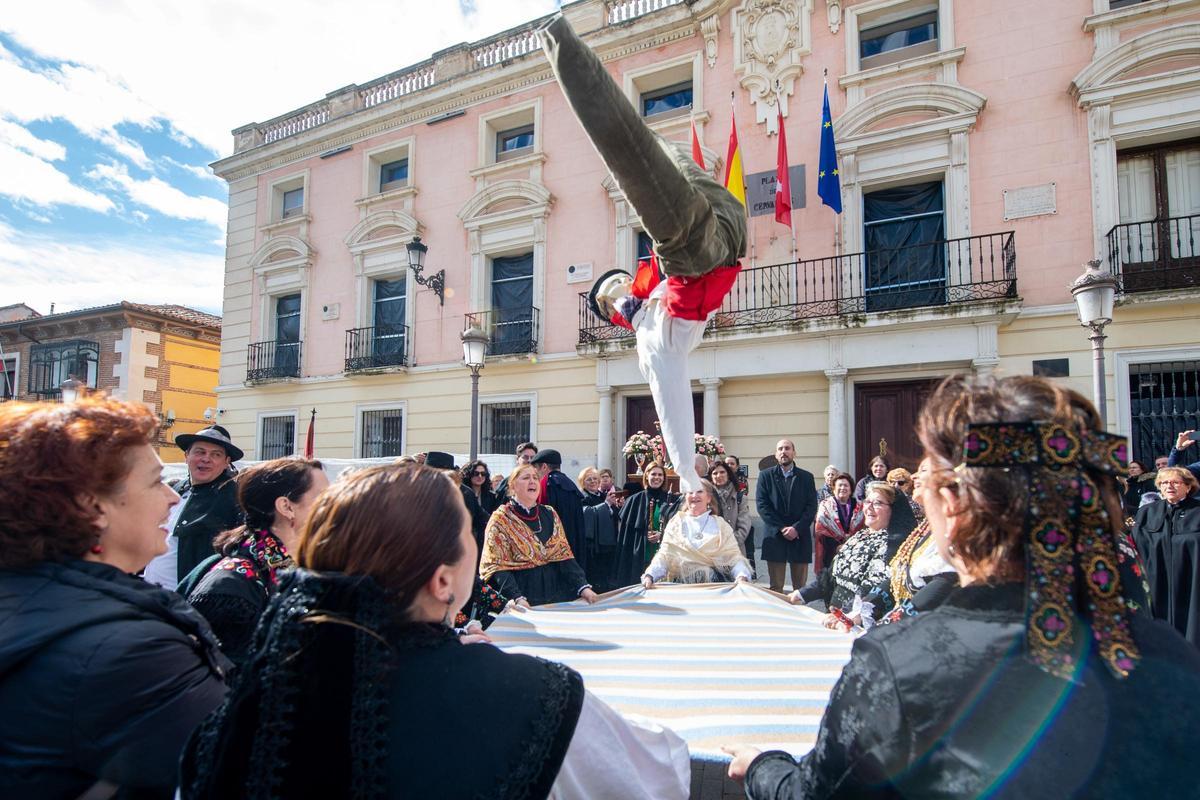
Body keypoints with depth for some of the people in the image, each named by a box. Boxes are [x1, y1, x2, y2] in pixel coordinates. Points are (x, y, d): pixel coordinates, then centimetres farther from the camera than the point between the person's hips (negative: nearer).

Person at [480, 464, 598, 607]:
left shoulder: (550, 515, 8)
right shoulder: (501, 519, -6)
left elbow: (565, 555, 5)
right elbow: (497, 565, -13)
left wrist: (583, 586, -9)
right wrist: (517, 598, -27)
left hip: (555, 594, 4)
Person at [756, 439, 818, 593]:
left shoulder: (806, 477, 10)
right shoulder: (765, 475, 7)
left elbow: (812, 507, 2)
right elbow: (762, 505, -2)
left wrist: (796, 528, -11)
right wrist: (782, 528, -10)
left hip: (800, 536, 1)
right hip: (774, 536, -1)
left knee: (801, 587, 4)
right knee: (776, 587, 1)